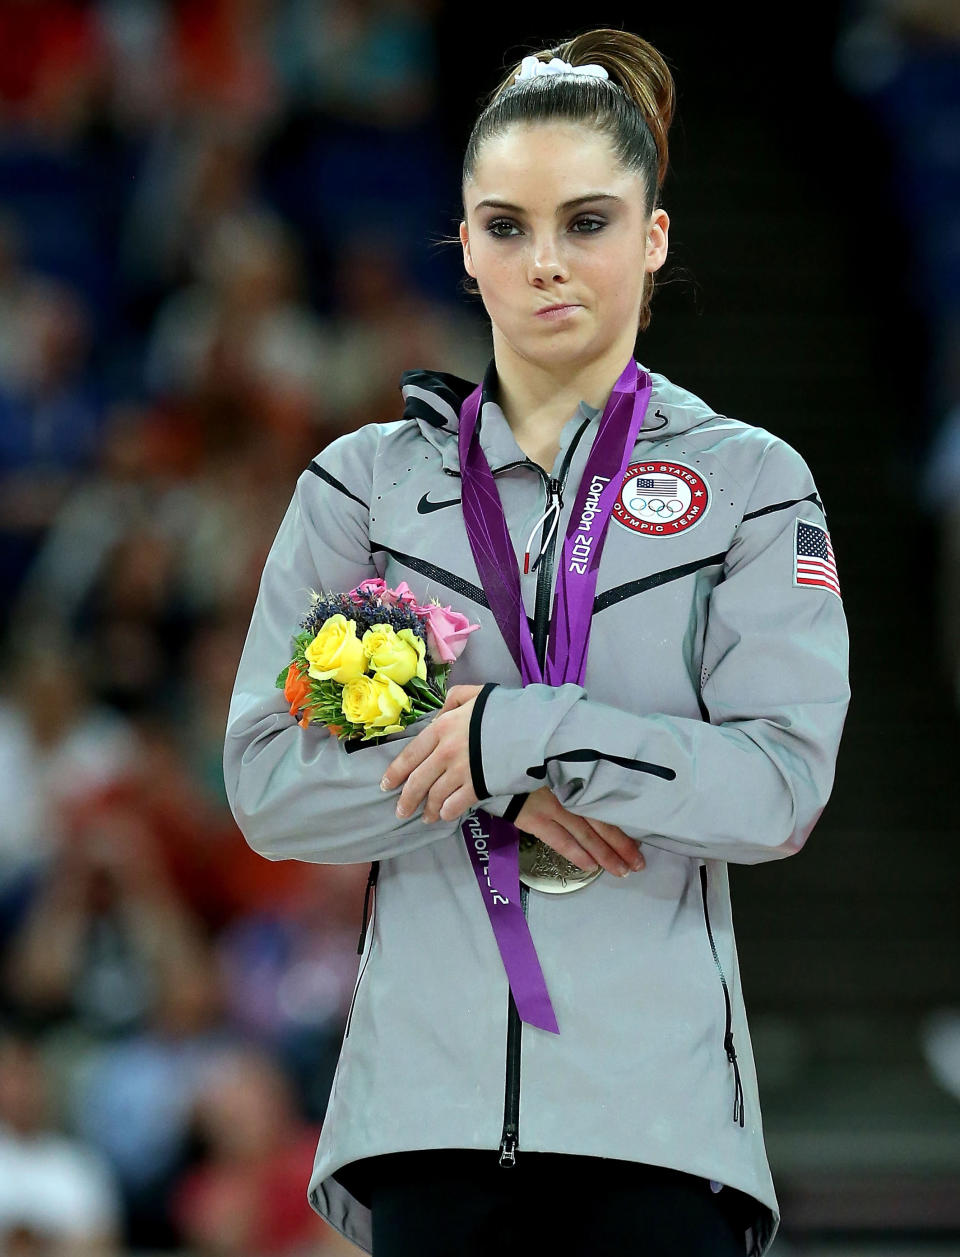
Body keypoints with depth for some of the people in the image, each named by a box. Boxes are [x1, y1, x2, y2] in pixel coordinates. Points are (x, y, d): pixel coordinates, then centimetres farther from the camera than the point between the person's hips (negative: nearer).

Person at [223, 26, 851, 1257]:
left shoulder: (749, 483, 8)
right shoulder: (365, 484, 12)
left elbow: (784, 782, -4)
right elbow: (267, 781, 4)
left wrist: (524, 735, -14)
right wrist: (507, 796, -9)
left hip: (659, 1103, -1)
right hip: (429, 1095, 1)